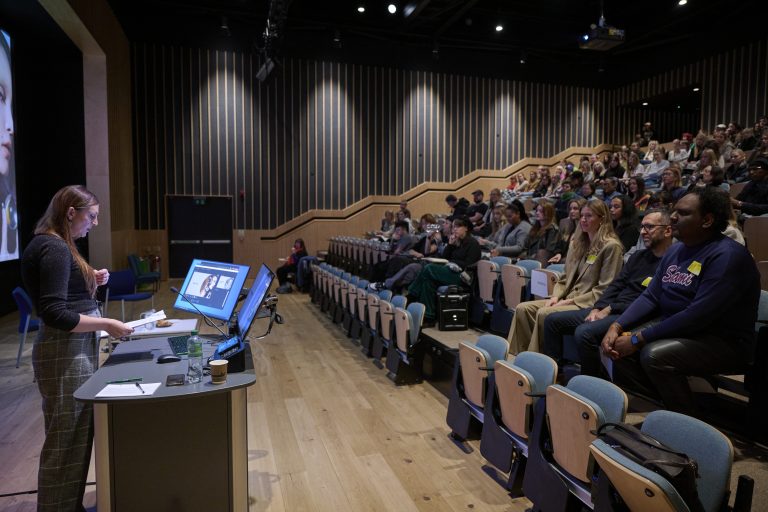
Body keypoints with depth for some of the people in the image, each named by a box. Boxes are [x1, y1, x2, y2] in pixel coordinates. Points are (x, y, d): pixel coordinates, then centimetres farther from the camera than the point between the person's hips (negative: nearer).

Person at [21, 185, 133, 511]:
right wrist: (106, 324, -21)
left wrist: (90, 281, 8)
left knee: (76, 436, 18)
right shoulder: (54, 248, -17)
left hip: (75, 350, 10)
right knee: (65, 441, 2)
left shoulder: (55, 245, 13)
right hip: (65, 354, -10)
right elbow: (55, 314, -23)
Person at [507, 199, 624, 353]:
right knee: (523, 308, -13)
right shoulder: (577, 243, 16)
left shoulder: (611, 246, -7)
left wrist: (570, 301, -16)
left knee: (543, 313, -30)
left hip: (588, 304, -7)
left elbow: (605, 290, -12)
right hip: (568, 298, 7)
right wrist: (556, 296, -1)